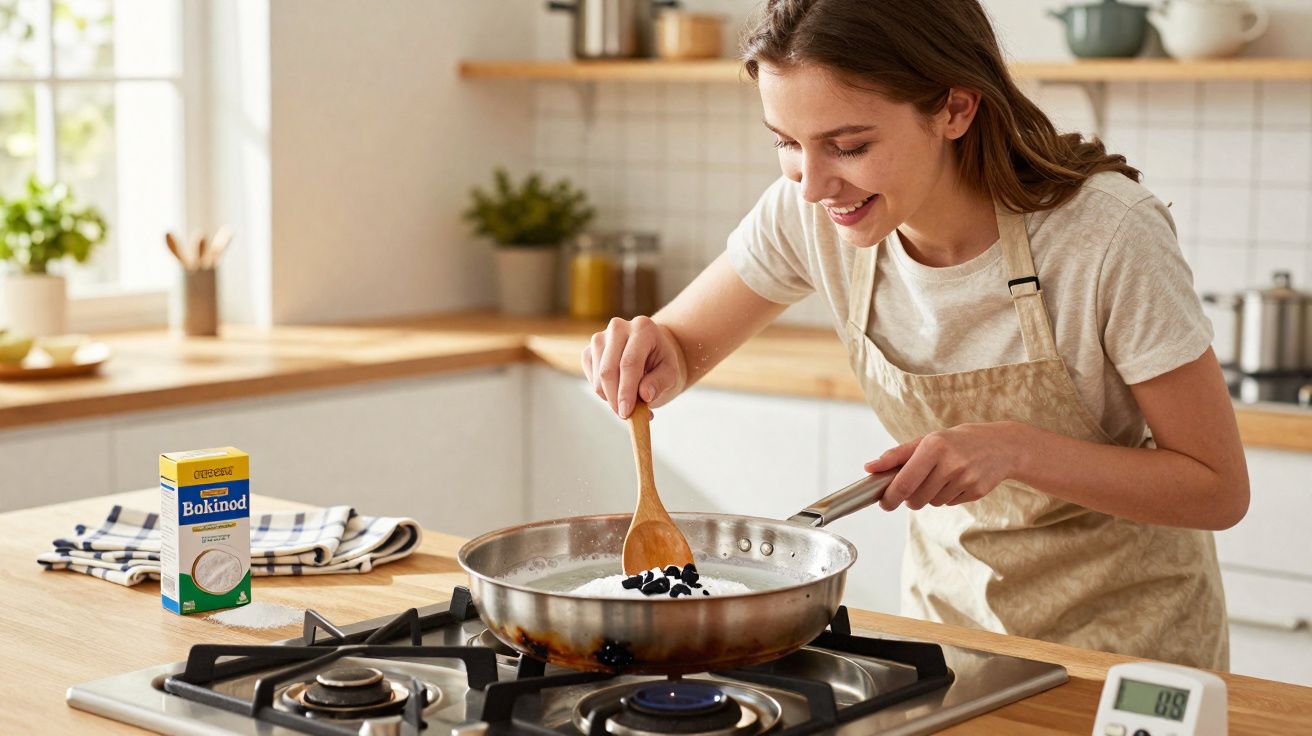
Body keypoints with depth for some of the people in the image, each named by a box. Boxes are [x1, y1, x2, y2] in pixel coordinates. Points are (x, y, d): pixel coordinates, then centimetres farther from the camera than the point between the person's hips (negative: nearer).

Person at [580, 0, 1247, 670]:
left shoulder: (1108, 236, -26)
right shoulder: (808, 212, -15)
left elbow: (1219, 490, -18)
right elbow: (683, 345, -1)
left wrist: (1016, 447, -31)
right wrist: (653, 360, -24)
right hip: (949, 598, 2)